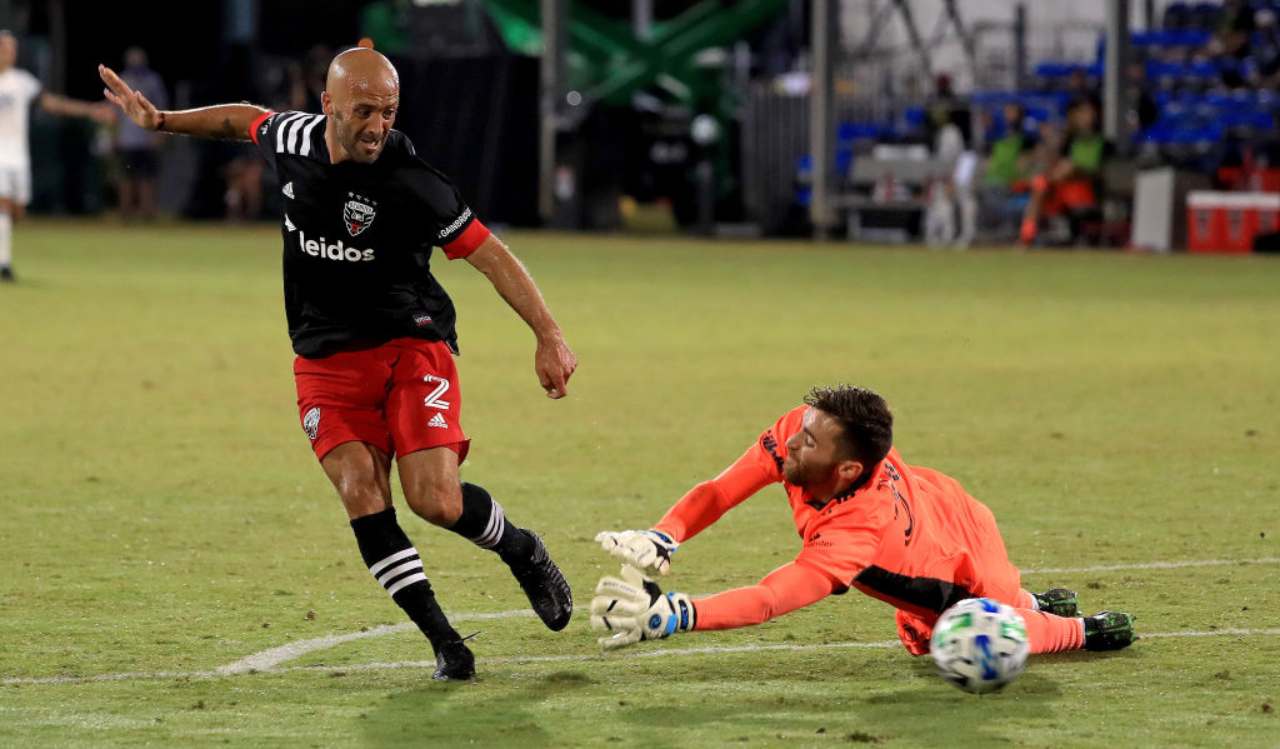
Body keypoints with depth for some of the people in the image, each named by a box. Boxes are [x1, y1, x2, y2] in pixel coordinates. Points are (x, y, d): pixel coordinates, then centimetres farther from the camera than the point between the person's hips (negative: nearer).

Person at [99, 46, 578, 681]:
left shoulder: (411, 183, -19)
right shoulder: (292, 137, -4)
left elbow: (489, 254, -15)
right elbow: (246, 119, 21)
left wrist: (548, 334, -19)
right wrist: (159, 120, 20)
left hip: (412, 347, -4)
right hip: (327, 361, 4)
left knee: (435, 501, -18)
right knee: (360, 494, -17)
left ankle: (523, 552, 16)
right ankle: (444, 643, -11)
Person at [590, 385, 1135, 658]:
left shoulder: (856, 529, -49)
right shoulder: (798, 430, -33)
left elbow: (769, 601, -58)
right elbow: (720, 492, -26)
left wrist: (672, 616, -70)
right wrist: (660, 540, -43)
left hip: (966, 560, -8)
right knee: (922, 641, 30)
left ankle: (1086, 630, 32)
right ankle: (1035, 604, 51)